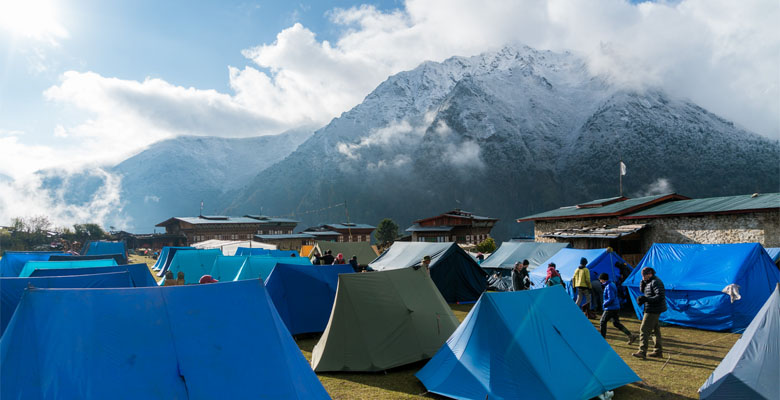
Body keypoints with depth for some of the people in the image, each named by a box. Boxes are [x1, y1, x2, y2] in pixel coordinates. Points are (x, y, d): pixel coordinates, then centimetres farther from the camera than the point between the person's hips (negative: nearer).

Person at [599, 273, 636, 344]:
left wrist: (605, 304, -11)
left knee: (602, 322, 3)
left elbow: (611, 299, -25)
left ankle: (602, 339, 10)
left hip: (610, 308, -10)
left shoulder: (608, 287, -19)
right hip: (616, 307, 10)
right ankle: (630, 336, 11)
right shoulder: (612, 284, 12)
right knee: (616, 323, 15)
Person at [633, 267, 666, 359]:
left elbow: (660, 296, -25)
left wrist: (646, 299, -28)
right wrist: (643, 282, 2)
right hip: (652, 309, 11)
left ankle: (642, 352, -11)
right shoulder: (649, 282, 13)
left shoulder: (655, 282, -17)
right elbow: (642, 290, 20)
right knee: (655, 330, 16)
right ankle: (658, 351, 25)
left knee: (644, 329, -11)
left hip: (653, 310, -11)